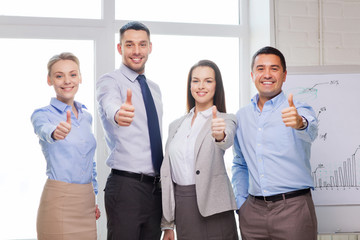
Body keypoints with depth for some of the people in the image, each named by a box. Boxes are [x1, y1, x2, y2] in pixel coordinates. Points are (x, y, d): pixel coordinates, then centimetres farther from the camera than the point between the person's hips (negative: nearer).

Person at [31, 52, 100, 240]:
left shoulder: (86, 116, 11)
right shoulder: (42, 114, -5)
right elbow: (44, 129, -30)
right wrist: (55, 132, -52)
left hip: (86, 203, 5)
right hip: (59, 203, -5)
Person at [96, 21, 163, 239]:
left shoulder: (155, 88, 15)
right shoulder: (109, 81, -6)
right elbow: (110, 105, -31)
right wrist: (118, 114, -54)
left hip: (156, 187, 7)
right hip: (126, 186, -7)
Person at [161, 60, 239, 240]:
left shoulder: (226, 120, 1)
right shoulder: (176, 125, 13)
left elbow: (227, 140, -24)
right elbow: (167, 173, 13)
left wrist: (220, 135, -49)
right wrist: (167, 224, 12)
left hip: (212, 208, -4)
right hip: (181, 209, 4)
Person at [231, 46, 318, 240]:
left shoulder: (299, 110, -2)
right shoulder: (242, 116, 11)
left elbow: (310, 133, -25)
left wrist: (300, 123, -46)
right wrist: (241, 202, 10)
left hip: (293, 209, -4)